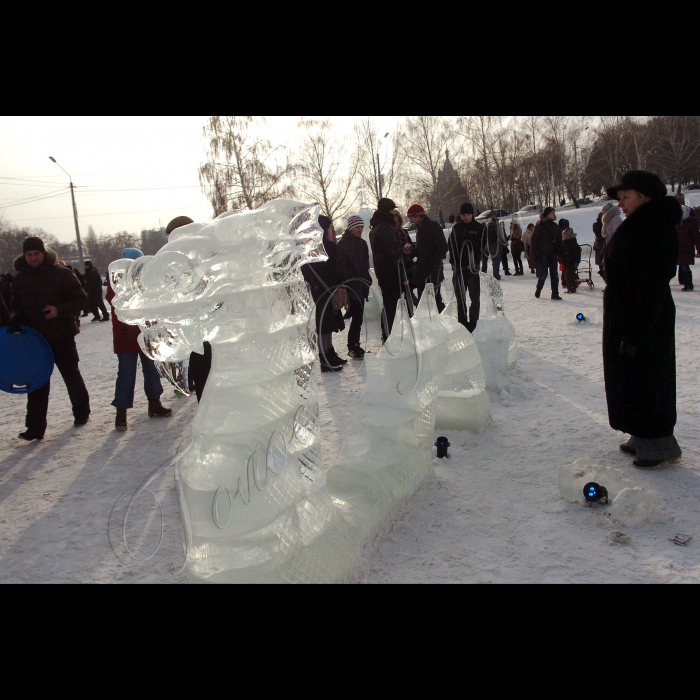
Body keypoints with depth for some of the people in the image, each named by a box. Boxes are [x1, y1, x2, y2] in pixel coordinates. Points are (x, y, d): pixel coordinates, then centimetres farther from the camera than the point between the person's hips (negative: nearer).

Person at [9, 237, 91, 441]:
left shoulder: (61, 274, -6)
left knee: (72, 375, 11)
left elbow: (79, 298, -6)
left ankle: (81, 413, 31)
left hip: (62, 336, -3)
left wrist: (59, 310, -21)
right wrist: (16, 319, -7)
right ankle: (35, 427, 5)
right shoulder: (20, 280, 7)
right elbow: (16, 306, 15)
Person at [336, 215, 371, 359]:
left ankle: (354, 346, 18)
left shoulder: (362, 244, 17)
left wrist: (367, 279, 8)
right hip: (350, 287, -7)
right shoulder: (342, 244, -7)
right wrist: (352, 281, -17)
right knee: (357, 317, -11)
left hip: (361, 287, 7)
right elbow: (340, 267, -12)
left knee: (358, 318, 10)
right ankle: (353, 347, -3)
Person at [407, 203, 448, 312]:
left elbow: (442, 247, -13)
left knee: (434, 296, -11)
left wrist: (431, 264, -17)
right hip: (422, 270, 8)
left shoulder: (433, 226, -7)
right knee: (422, 299, 7)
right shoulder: (420, 229, 18)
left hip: (433, 270, -8)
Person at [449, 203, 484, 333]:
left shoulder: (480, 228, 1)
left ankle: (473, 324, 5)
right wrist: (454, 263, -3)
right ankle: (462, 324, 15)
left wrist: (476, 263, -12)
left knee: (475, 298, -1)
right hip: (459, 268, 3)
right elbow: (451, 247, 8)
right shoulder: (456, 228, 9)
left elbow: (482, 248, -2)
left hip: (473, 268, -3)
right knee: (460, 298, 8)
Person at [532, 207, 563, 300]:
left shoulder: (555, 226, 12)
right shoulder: (540, 226, -4)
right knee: (544, 274, -4)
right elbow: (534, 240, -6)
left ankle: (555, 294, 4)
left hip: (553, 254, 5)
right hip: (543, 254, -5)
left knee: (554, 274, 1)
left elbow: (559, 240, 15)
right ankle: (538, 291, 17)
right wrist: (535, 252, -13)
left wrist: (560, 253, 6)